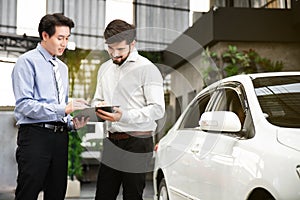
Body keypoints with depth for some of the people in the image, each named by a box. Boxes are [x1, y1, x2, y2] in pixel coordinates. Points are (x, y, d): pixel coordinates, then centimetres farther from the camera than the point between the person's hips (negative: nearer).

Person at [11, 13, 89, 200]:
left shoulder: (63, 67, 19)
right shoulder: (27, 61, -4)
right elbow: (24, 104, -15)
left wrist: (73, 123, 1)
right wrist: (63, 109, -21)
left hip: (60, 136, 7)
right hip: (35, 135, -7)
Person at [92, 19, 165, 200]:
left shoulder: (146, 68, -8)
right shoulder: (105, 69, 14)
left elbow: (158, 109, -13)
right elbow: (97, 100, 24)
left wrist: (124, 116, -22)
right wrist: (99, 106, -1)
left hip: (137, 143, -6)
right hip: (112, 141, 6)